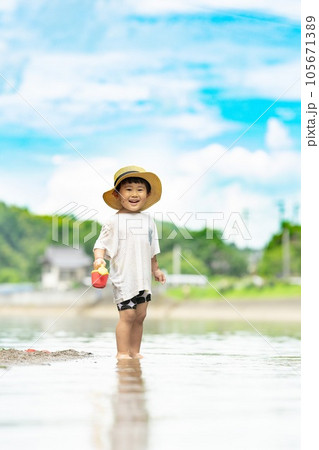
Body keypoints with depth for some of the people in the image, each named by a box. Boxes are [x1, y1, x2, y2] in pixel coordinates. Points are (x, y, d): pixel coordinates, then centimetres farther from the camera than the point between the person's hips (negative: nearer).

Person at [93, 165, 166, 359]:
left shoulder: (148, 221, 9)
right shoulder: (114, 221, -7)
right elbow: (102, 243, -8)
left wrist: (156, 269, 22)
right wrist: (99, 258, -26)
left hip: (143, 278, 6)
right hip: (123, 276, -6)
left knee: (140, 315, 9)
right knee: (128, 315, -8)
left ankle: (135, 351, 18)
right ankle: (122, 352, -1)